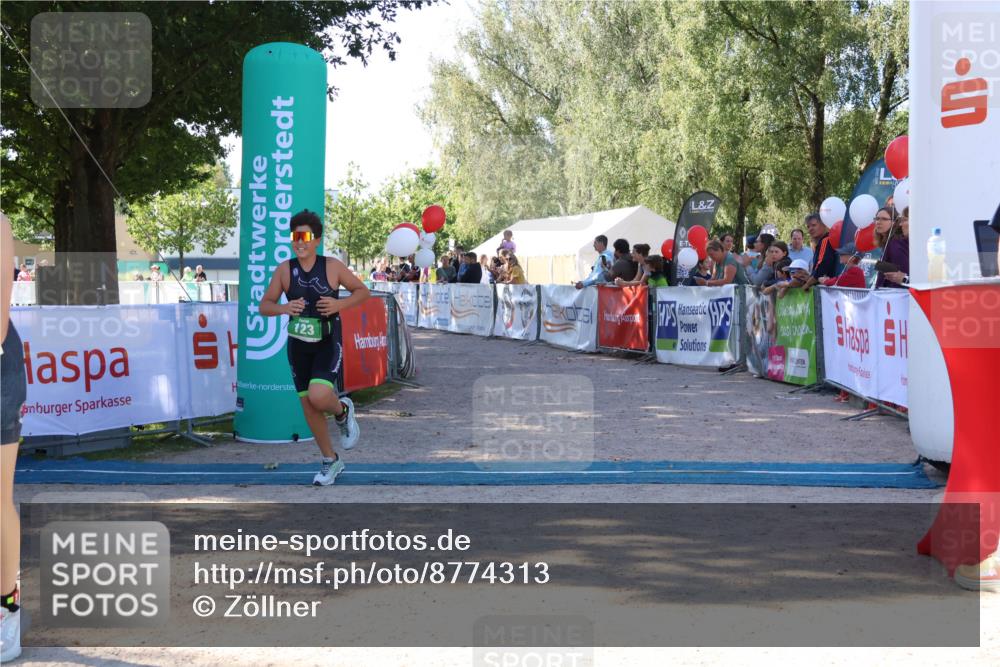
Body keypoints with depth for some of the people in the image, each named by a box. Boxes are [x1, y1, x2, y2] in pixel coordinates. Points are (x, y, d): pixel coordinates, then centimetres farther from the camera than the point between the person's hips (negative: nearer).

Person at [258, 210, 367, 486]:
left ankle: (342, 411, 13)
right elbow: (264, 306, 3)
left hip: (329, 343, -3)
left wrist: (339, 304, -15)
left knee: (318, 396, -25)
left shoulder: (332, 266, -8)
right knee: (308, 405, 8)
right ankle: (330, 461, 27)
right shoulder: (284, 270, -2)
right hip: (298, 345, 4)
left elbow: (363, 291, 3)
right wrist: (284, 308, -18)